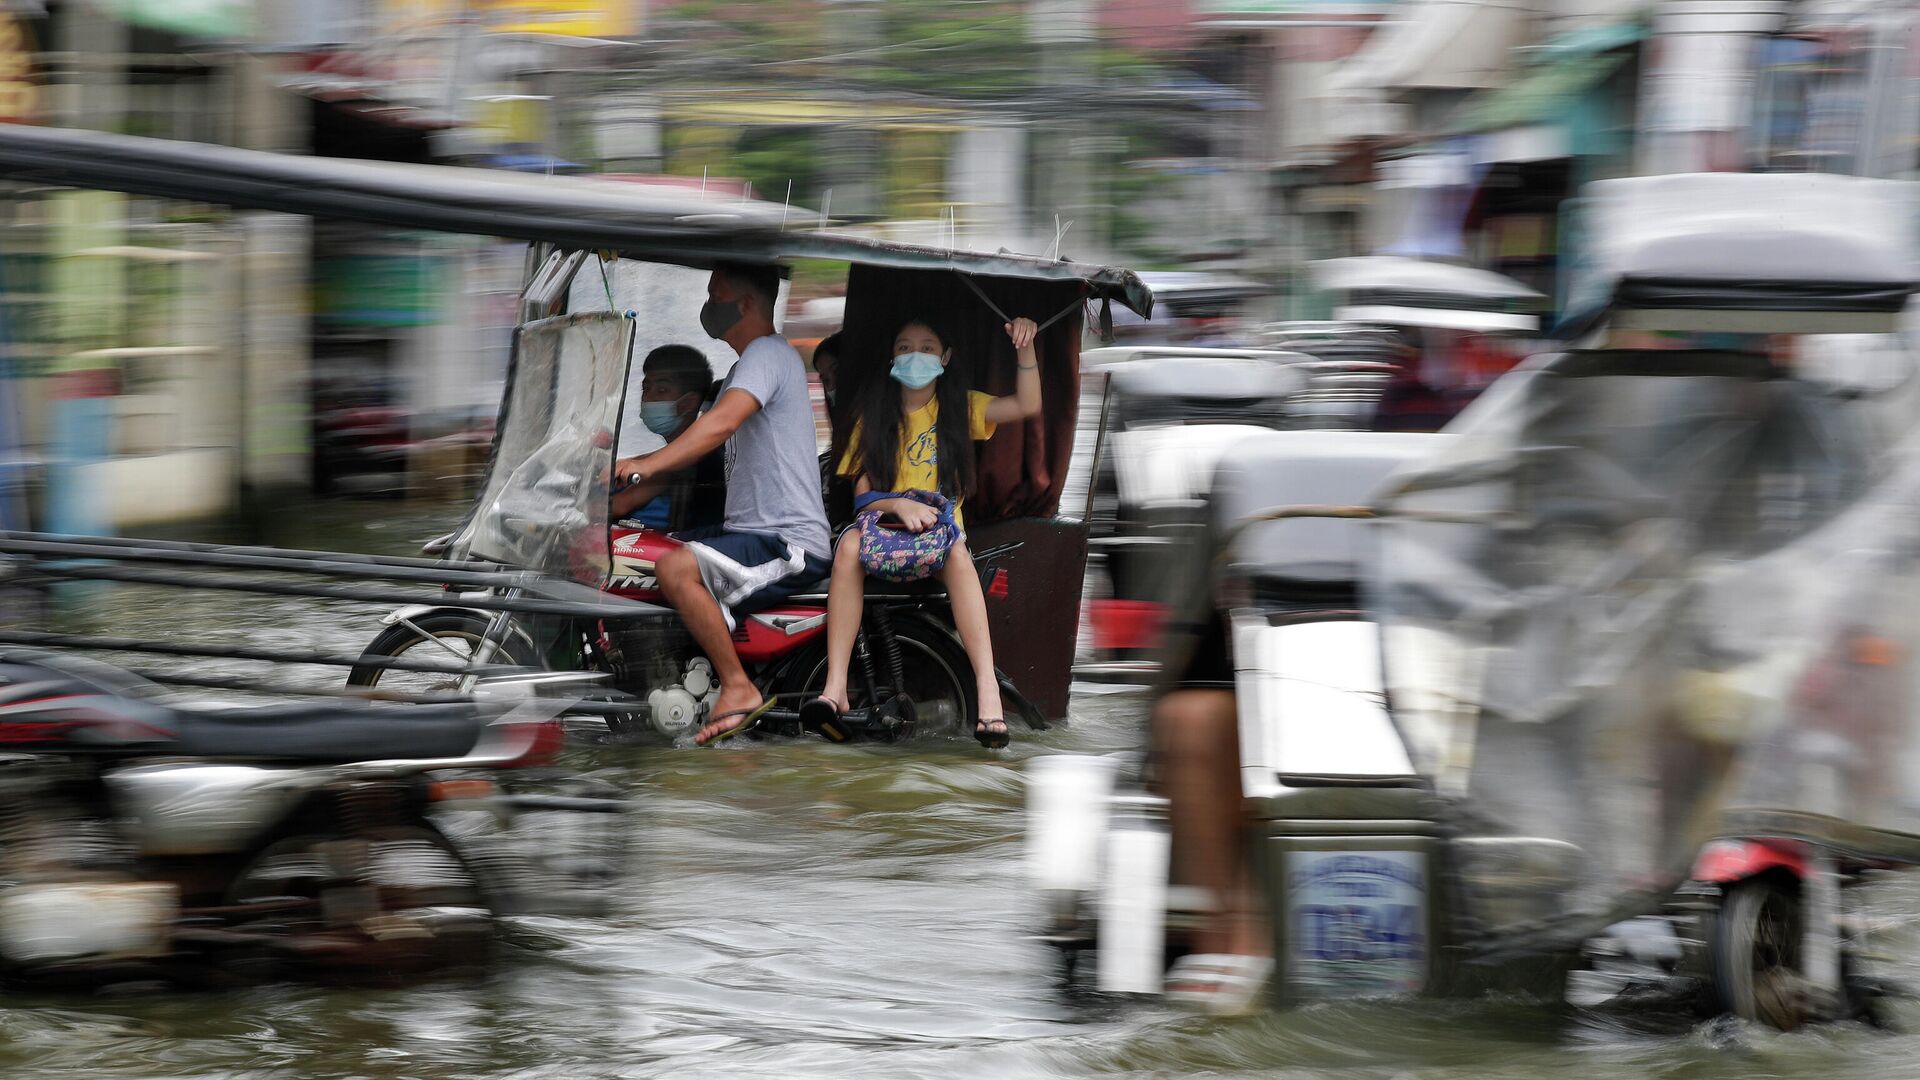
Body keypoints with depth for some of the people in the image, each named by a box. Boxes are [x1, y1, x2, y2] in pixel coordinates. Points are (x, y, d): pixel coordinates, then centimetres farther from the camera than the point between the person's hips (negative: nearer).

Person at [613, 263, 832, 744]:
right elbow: (699, 439, 26)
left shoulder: (769, 355, -11)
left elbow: (721, 424, -28)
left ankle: (738, 688, -23)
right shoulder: (748, 364, 23)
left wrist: (648, 465, -36)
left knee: (676, 569, -30)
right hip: (749, 532, 11)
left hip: (789, 544, -11)